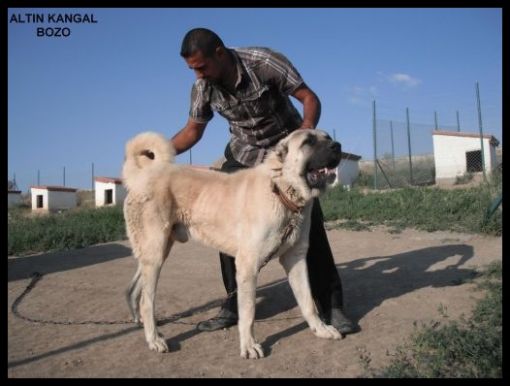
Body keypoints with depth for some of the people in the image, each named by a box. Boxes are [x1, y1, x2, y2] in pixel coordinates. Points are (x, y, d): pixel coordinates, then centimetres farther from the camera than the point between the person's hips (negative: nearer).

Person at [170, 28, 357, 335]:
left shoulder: (265, 62, -26)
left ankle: (331, 305, -1)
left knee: (309, 226, -11)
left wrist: (305, 134, -40)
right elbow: (192, 131, 1)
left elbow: (310, 98, -21)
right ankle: (235, 305, 9)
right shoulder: (203, 87, -12)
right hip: (243, 156, 4)